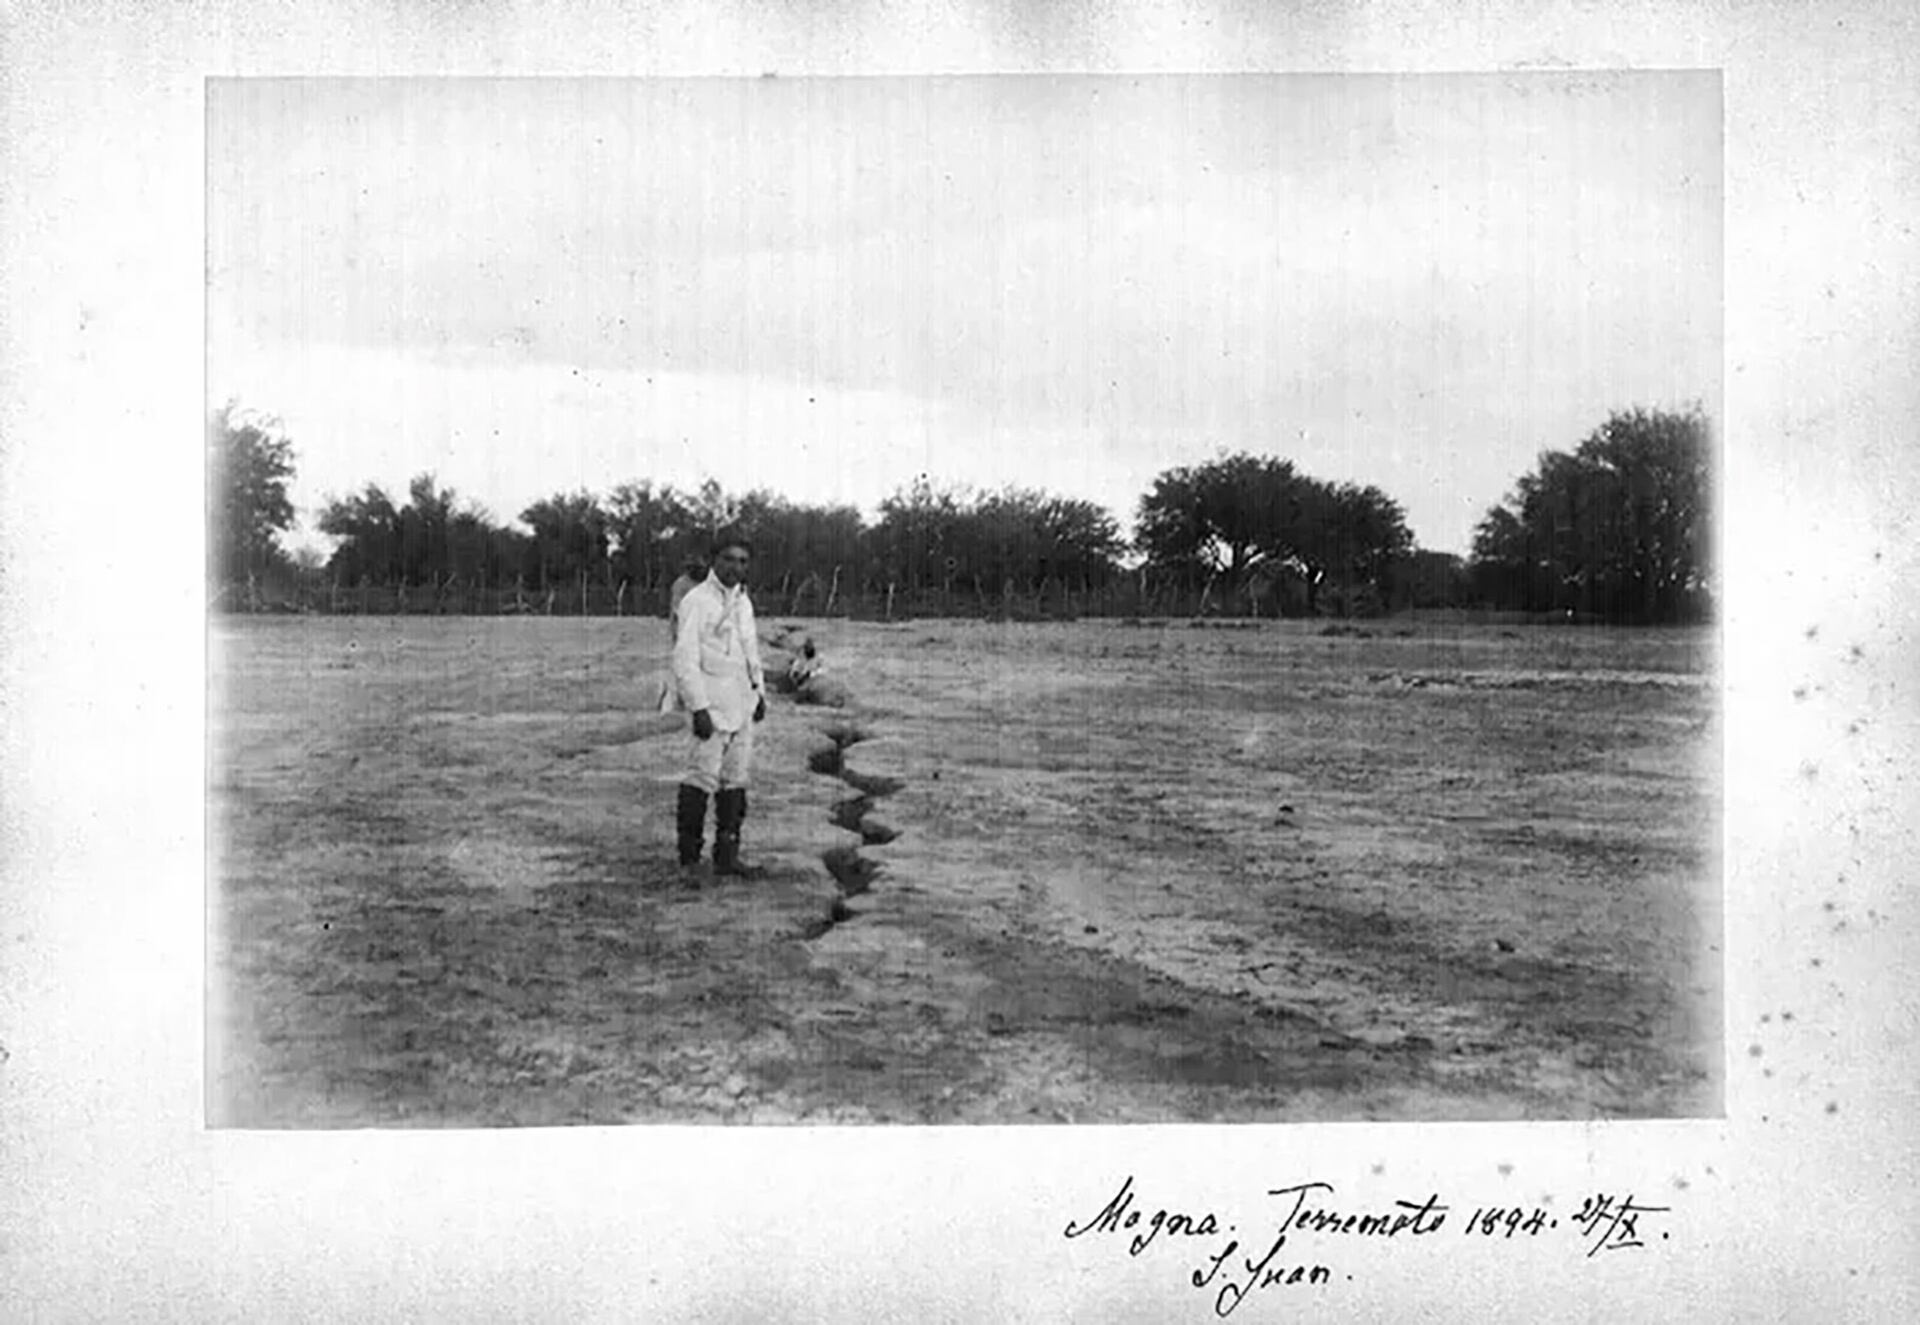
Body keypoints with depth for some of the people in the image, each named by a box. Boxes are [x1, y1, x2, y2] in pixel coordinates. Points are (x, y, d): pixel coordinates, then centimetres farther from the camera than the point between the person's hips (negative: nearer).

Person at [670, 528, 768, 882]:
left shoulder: (743, 601, 14)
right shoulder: (696, 601, -10)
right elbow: (685, 659, -15)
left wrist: (759, 692, 21)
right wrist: (699, 707, -20)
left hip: (741, 704, 8)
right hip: (711, 705, -8)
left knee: (736, 780, 9)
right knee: (701, 780, -10)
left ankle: (727, 854, 17)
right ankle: (688, 860, -5)